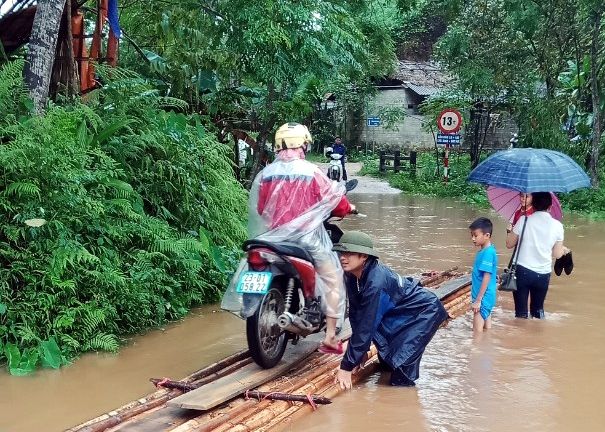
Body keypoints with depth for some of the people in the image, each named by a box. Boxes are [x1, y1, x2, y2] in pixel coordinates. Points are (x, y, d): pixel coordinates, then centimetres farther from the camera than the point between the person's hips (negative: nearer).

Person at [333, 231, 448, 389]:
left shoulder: (375, 281, -36)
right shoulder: (351, 276, -13)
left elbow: (366, 325, -34)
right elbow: (355, 314, -2)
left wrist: (346, 367, -30)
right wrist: (360, 349, -4)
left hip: (425, 311, -8)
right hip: (400, 313, 8)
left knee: (400, 362, -18)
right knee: (386, 358, 12)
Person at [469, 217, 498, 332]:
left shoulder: (488, 253, -19)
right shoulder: (484, 251, 8)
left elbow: (487, 278, -22)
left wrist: (478, 300, -20)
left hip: (483, 298, -9)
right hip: (486, 298, 9)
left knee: (477, 332, -5)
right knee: (487, 330, 14)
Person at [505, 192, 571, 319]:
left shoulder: (524, 220, -8)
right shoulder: (557, 226, -3)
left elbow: (509, 244, 0)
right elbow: (557, 254, 3)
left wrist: (511, 231, 18)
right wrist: (563, 249, 24)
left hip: (522, 271, -2)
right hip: (543, 274, 2)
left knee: (521, 312, 5)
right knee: (538, 310, 20)